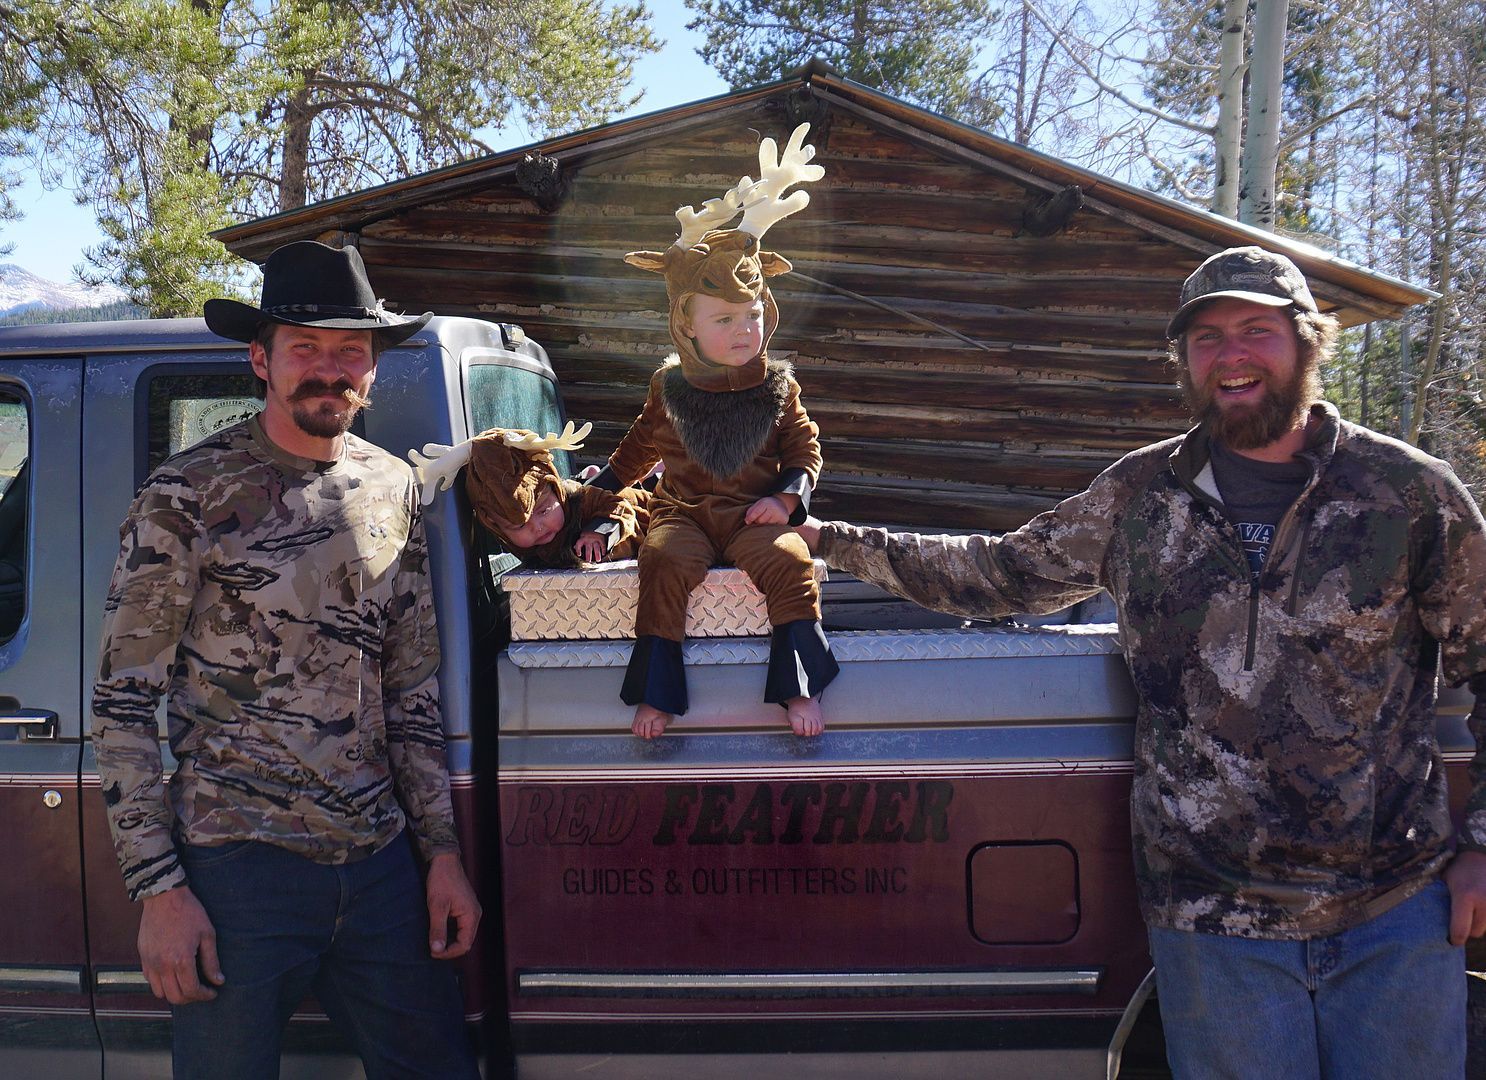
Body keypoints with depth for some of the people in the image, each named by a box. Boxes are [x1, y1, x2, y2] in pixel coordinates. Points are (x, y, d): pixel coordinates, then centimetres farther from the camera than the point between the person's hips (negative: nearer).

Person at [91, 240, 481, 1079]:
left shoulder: (394, 489, 8)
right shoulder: (190, 495, -6)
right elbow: (124, 703, -6)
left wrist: (443, 852, 10)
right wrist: (158, 888, -11)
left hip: (381, 865, 5)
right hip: (236, 867, -4)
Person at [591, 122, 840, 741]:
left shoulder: (777, 387, 6)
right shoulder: (670, 387, 7)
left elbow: (804, 447, 12)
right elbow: (640, 446, 21)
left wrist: (787, 497, -6)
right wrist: (598, 493, 21)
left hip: (755, 513, 0)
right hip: (684, 509, 0)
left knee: (788, 560, -30)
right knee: (665, 561, -30)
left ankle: (799, 684, -20)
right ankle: (656, 689, -22)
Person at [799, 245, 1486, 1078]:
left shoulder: (1409, 491, -2)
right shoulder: (1139, 495, 3)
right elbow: (1003, 572, 14)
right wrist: (832, 541, 14)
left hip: (1399, 913, 0)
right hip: (1215, 917, 1)